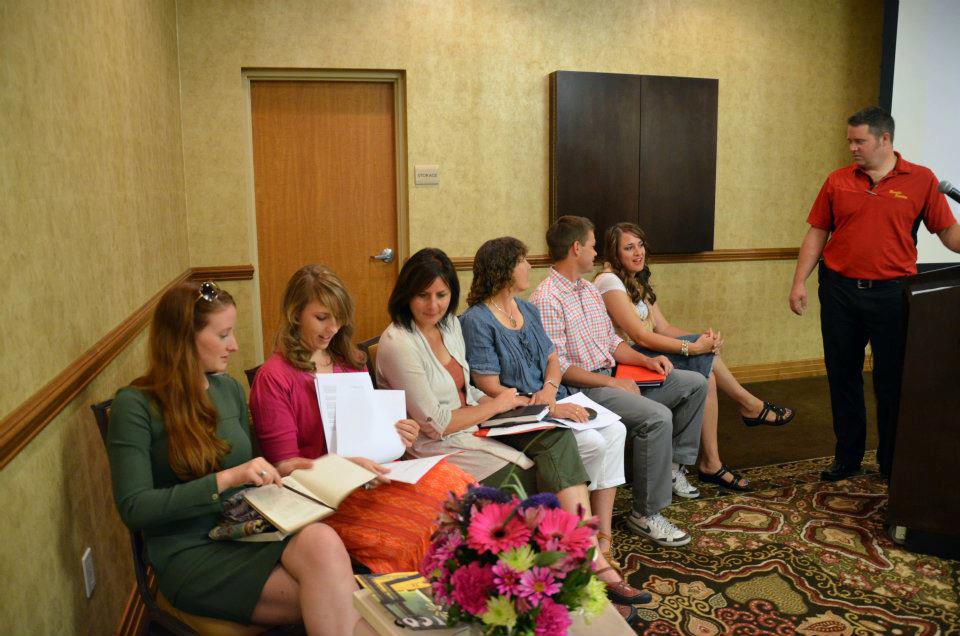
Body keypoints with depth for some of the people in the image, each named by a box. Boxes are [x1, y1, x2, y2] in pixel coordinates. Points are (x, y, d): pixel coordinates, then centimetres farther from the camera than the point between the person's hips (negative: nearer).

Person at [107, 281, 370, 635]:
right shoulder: (135, 406, -7)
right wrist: (225, 479, -21)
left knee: (321, 540, -32)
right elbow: (134, 508, -13)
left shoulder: (229, 388, 11)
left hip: (248, 532, 5)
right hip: (190, 554, -5)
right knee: (330, 597, -29)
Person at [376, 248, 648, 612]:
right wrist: (495, 405, -9)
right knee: (551, 486, -14)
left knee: (556, 436, -14)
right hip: (441, 452, -7)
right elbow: (435, 424, -18)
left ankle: (595, 565, -16)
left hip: (474, 430, 7)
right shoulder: (398, 344, -17)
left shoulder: (450, 324, 9)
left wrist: (498, 402, -2)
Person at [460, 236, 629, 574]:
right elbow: (490, 388, -16)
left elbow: (552, 359, 16)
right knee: (593, 443, -23)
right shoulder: (476, 321, -11)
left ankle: (603, 535, -10)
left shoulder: (528, 310, 15)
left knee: (616, 431, -14)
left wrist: (550, 389, -8)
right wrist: (548, 408, -21)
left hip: (551, 403, 8)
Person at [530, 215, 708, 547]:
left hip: (614, 377, 10)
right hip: (584, 389, -10)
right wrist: (612, 382, -19)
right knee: (658, 417, -30)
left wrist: (645, 360, 4)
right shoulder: (546, 299, -15)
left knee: (695, 383, 9)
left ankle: (671, 464, 19)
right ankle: (645, 513, -16)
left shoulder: (590, 291, 16)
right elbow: (556, 366, -19)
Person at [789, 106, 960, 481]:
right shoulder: (838, 181, 6)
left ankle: (893, 465, 23)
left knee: (892, 381, 6)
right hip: (839, 291, 3)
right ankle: (847, 457, 26)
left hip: (890, 295, -2)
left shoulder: (921, 180, 0)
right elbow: (817, 234, 7)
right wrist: (799, 282, 1)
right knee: (842, 376, 10)